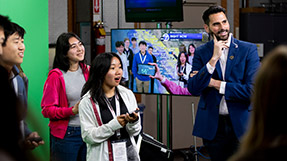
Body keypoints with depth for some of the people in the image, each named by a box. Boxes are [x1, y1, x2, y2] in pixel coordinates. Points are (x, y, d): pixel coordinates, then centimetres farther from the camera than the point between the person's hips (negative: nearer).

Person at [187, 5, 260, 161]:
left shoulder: (248, 49, -2)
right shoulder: (201, 52, 4)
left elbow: (253, 90, -11)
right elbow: (193, 89, -9)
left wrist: (216, 84, -9)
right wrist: (214, 58, -17)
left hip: (241, 124, -1)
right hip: (212, 126, 1)